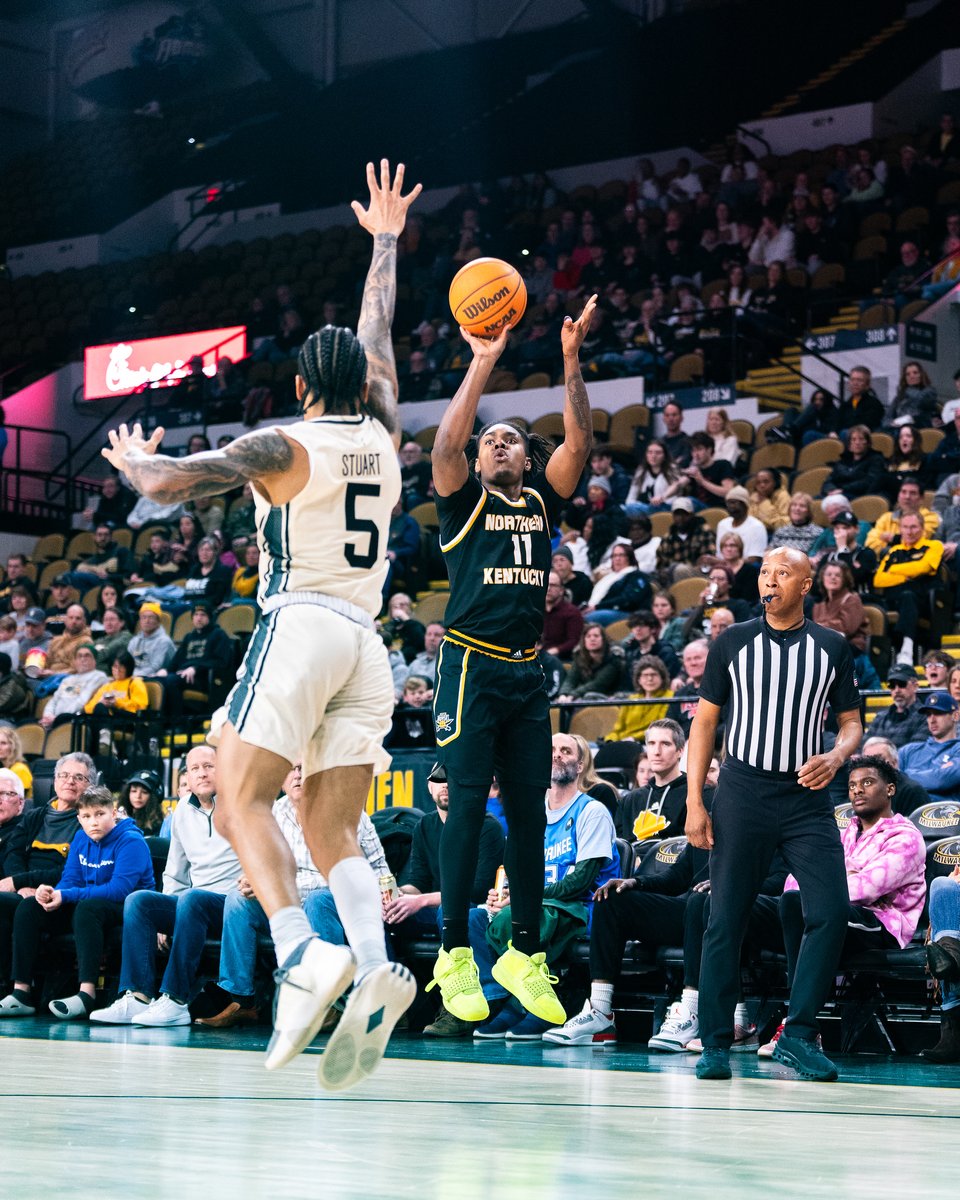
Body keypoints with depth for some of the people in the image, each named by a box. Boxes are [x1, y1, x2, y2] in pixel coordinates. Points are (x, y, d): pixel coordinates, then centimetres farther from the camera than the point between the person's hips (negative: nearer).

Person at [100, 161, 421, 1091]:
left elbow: (168, 482, -8)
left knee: (244, 802, -9)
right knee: (332, 832, 3)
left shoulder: (282, 446, -2)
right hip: (365, 642, 6)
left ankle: (302, 954, -32)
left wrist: (133, 459, 16)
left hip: (299, 627, -6)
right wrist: (386, 240, 43)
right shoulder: (382, 437, 14)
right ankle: (374, 967, -21)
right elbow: (377, 339, 31)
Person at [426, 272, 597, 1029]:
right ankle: (456, 957, -6)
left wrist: (572, 361, -5)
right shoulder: (465, 501, 7)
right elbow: (447, 442, -11)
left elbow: (580, 441, 3)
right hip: (472, 666, -4)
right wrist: (482, 365, -14)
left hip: (528, 672, 4)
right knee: (468, 805, -8)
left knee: (529, 810, 4)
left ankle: (525, 957, 8)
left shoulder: (544, 502, 15)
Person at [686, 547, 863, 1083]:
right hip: (743, 793, -1)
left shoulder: (833, 648, 7)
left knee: (831, 912, -12)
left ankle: (798, 1035, -2)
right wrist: (695, 802, -2)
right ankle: (716, 1044, 7)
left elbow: (852, 721, 12)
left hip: (807, 798, 1)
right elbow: (705, 721, 6)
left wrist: (837, 756, -12)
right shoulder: (733, 643, 4)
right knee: (726, 920, -1)